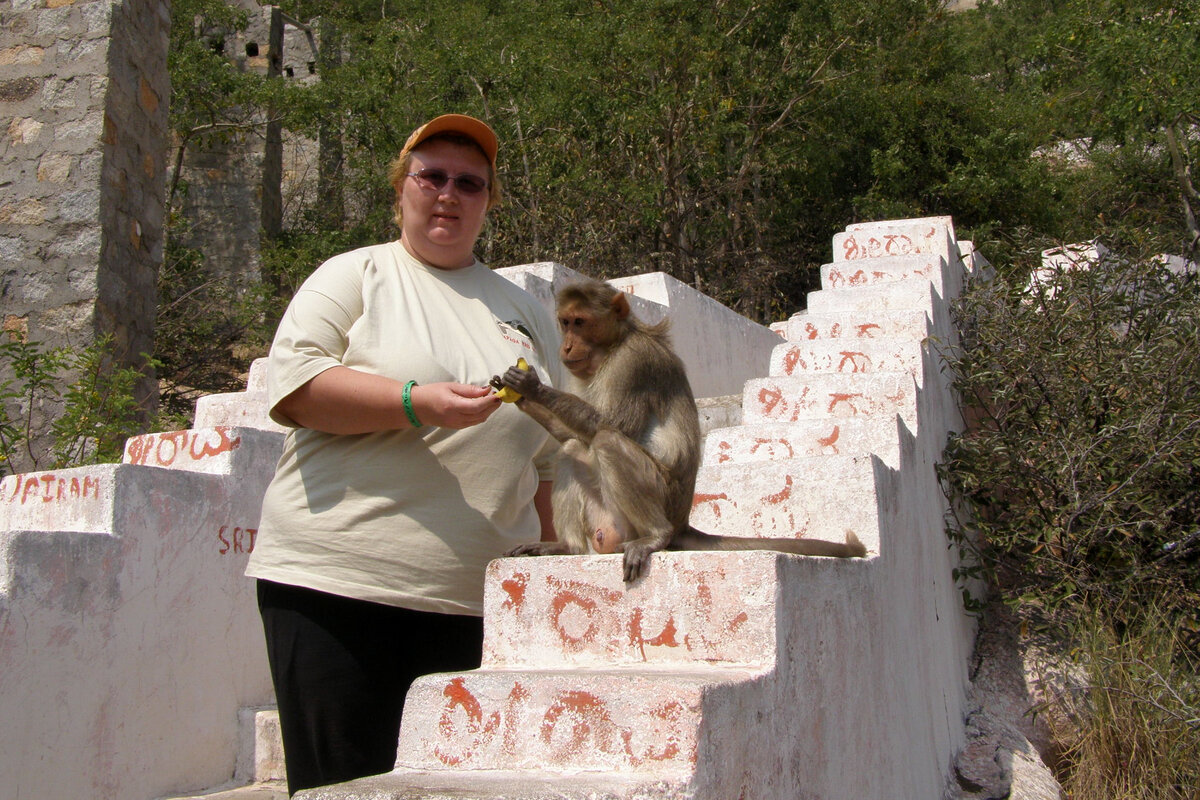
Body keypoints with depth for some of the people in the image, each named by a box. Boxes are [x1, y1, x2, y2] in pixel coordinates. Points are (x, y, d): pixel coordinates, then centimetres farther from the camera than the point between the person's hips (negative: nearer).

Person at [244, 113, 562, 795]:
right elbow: (293, 386, -7)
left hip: (476, 604, 4)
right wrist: (415, 403, -18)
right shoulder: (355, 276, 8)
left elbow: (545, 461, 22)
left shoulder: (526, 311, 19)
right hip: (337, 586, -3)